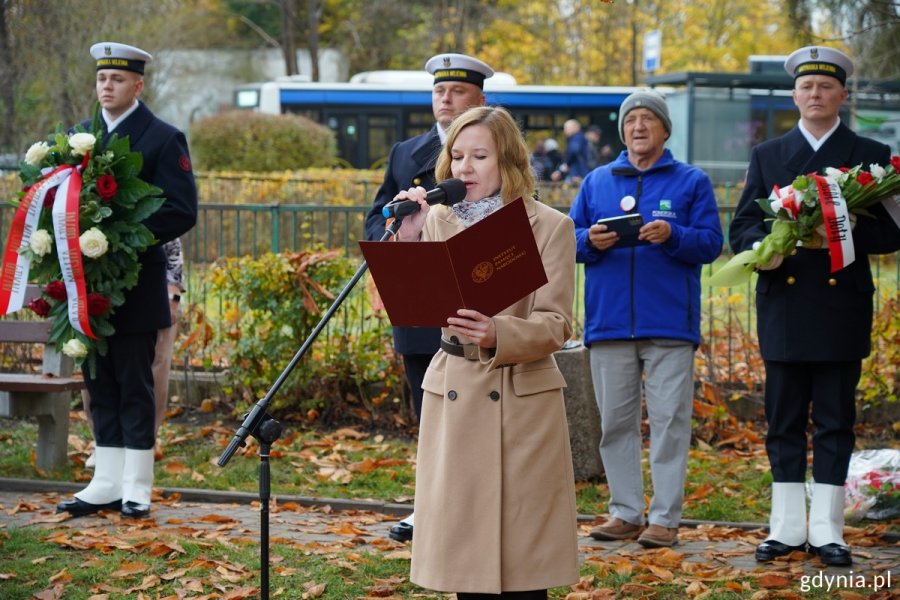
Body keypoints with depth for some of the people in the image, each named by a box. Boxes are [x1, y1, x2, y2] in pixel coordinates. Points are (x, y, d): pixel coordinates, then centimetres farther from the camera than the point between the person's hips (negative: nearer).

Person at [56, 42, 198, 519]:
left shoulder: (164, 139, -4)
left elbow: (182, 212, -11)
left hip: (135, 287, -5)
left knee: (134, 385, -1)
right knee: (99, 382, 9)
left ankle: (136, 488, 5)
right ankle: (106, 484, 15)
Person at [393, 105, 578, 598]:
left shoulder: (550, 227, -2)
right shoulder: (438, 220, 8)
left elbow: (555, 326, -10)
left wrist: (497, 335, -28)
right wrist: (407, 240, -15)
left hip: (522, 400, -3)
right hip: (452, 398, 3)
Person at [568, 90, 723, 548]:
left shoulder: (691, 182, 5)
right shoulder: (597, 182, 13)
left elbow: (710, 243, -2)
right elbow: (568, 239, 11)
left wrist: (672, 235, -19)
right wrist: (590, 240, -11)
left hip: (669, 322, -3)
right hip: (609, 319, 3)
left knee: (669, 420, -4)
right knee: (615, 421, 6)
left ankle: (665, 517, 0)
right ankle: (625, 512, 15)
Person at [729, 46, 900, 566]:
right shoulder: (767, 156, 13)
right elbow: (743, 226, 8)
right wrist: (764, 248, -15)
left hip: (842, 309, -2)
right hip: (783, 307, 2)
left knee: (835, 421, 1)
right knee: (784, 421, 5)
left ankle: (827, 531, 5)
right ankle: (787, 528, 11)